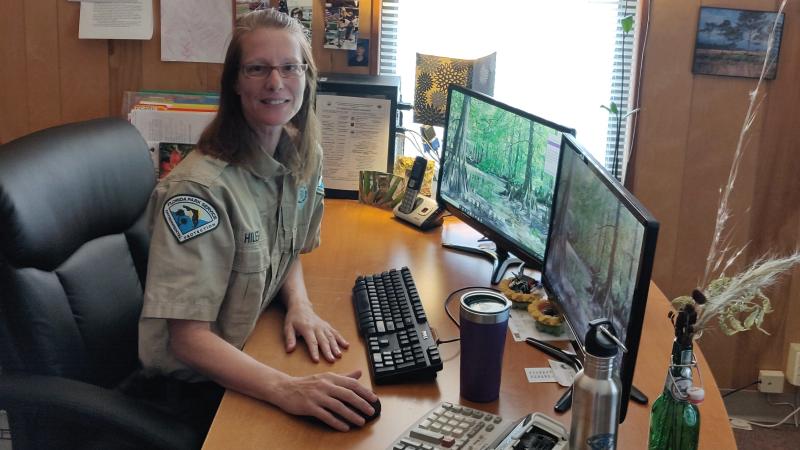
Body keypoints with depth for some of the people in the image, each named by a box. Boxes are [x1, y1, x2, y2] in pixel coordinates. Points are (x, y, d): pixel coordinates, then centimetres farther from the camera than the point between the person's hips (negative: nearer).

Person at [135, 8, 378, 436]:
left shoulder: (304, 158, -4)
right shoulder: (199, 188, -25)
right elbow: (188, 337, -26)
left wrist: (299, 304, -9)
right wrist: (286, 389, -39)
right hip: (195, 385, -6)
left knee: (363, 411, -8)